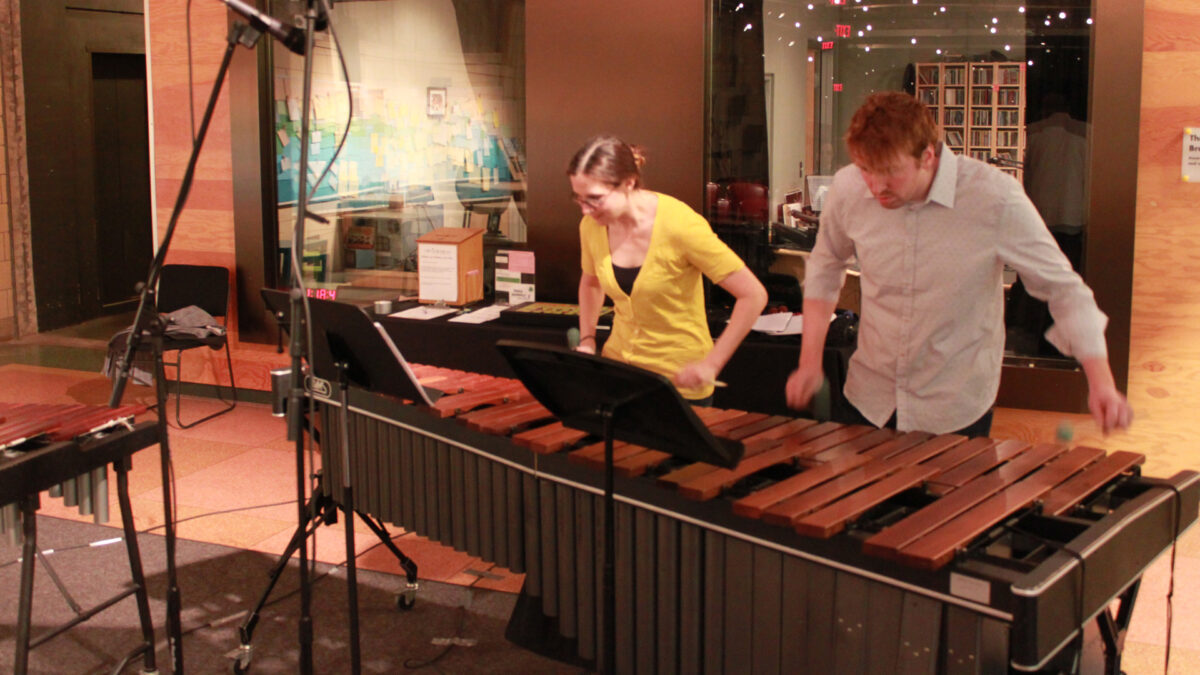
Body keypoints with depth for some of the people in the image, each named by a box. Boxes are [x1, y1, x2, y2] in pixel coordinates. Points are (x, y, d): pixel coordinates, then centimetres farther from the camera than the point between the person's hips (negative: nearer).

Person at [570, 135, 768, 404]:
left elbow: (754, 296, -21)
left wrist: (711, 365, -23)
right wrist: (587, 340, 4)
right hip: (618, 370, 5)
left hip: (680, 381, -5)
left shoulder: (679, 225, -23)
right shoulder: (591, 226, -6)